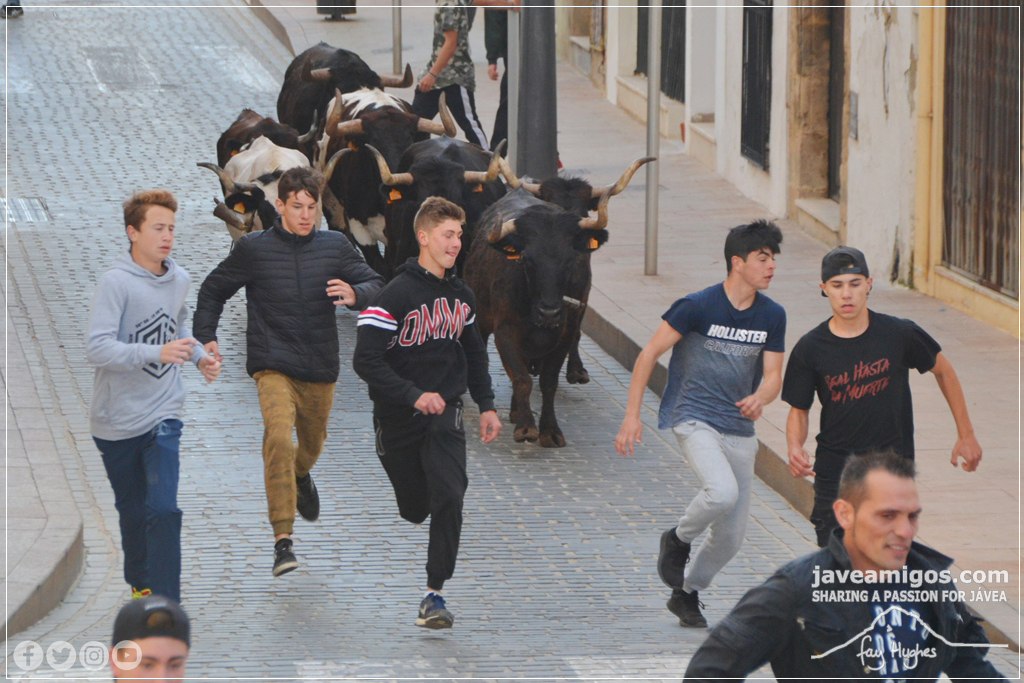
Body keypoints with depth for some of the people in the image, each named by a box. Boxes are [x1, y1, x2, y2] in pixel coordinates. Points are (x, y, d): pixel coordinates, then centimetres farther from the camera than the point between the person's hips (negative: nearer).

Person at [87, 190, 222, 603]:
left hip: (163, 416, 2)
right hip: (116, 420, -2)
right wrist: (158, 353, -33)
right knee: (132, 511, 12)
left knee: (163, 510, -12)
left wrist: (198, 356, 7)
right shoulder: (116, 282, -15)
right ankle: (139, 585, 35)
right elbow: (97, 348, -24)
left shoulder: (179, 280, 4)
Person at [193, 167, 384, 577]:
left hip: (320, 368, 4)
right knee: (278, 439, -25)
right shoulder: (254, 249, -1)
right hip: (273, 366, -3)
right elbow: (213, 291, 12)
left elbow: (375, 285, 2)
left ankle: (301, 477, 60)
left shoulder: (334, 247, 3)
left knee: (312, 443, 21)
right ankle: (283, 539, -26)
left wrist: (355, 294, -21)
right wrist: (206, 336, 1)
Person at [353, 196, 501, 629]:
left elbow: (474, 353, 21)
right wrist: (414, 395, -25)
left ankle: (434, 595, -11)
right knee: (415, 510, 9)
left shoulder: (461, 296, 5)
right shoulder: (396, 295, -14)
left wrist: (486, 405, 16)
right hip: (398, 418, -3)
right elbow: (366, 360, -19)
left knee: (449, 499, -16)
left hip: (445, 414, 3)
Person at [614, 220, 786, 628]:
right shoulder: (698, 306, -12)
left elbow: (772, 376, 5)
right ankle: (678, 540, -2)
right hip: (694, 420, -5)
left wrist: (759, 398, -19)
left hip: (739, 430, 6)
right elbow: (649, 354, -7)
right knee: (722, 492, -33)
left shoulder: (772, 316, 3)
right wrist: (632, 415, -10)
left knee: (730, 539, 6)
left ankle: (687, 594, 31)